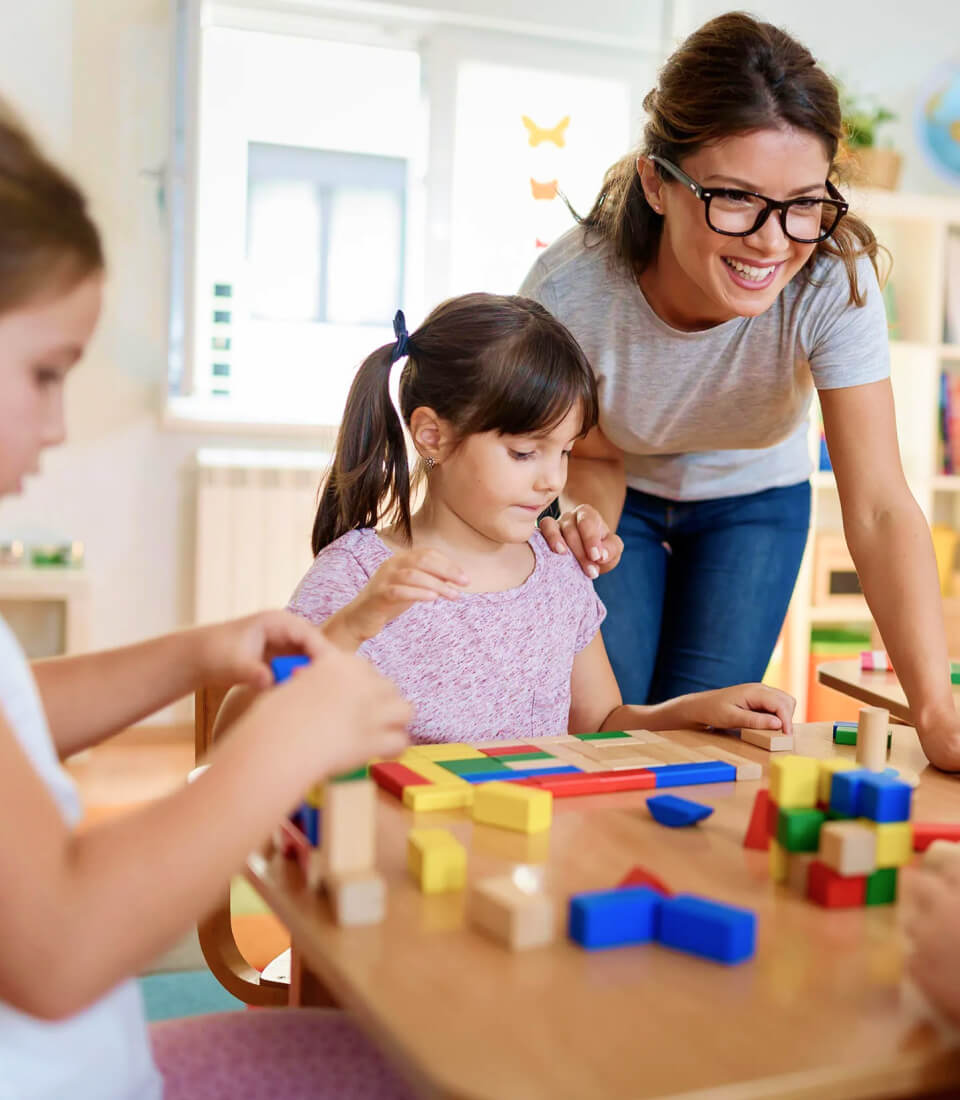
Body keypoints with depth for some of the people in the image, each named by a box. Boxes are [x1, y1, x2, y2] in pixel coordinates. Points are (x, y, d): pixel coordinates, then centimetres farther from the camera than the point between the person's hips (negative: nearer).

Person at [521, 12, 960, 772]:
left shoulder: (835, 277, -34)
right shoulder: (569, 289, -33)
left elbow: (878, 508, -35)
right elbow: (594, 455, -15)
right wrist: (590, 523, -39)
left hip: (753, 502, 1)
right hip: (627, 500, 0)